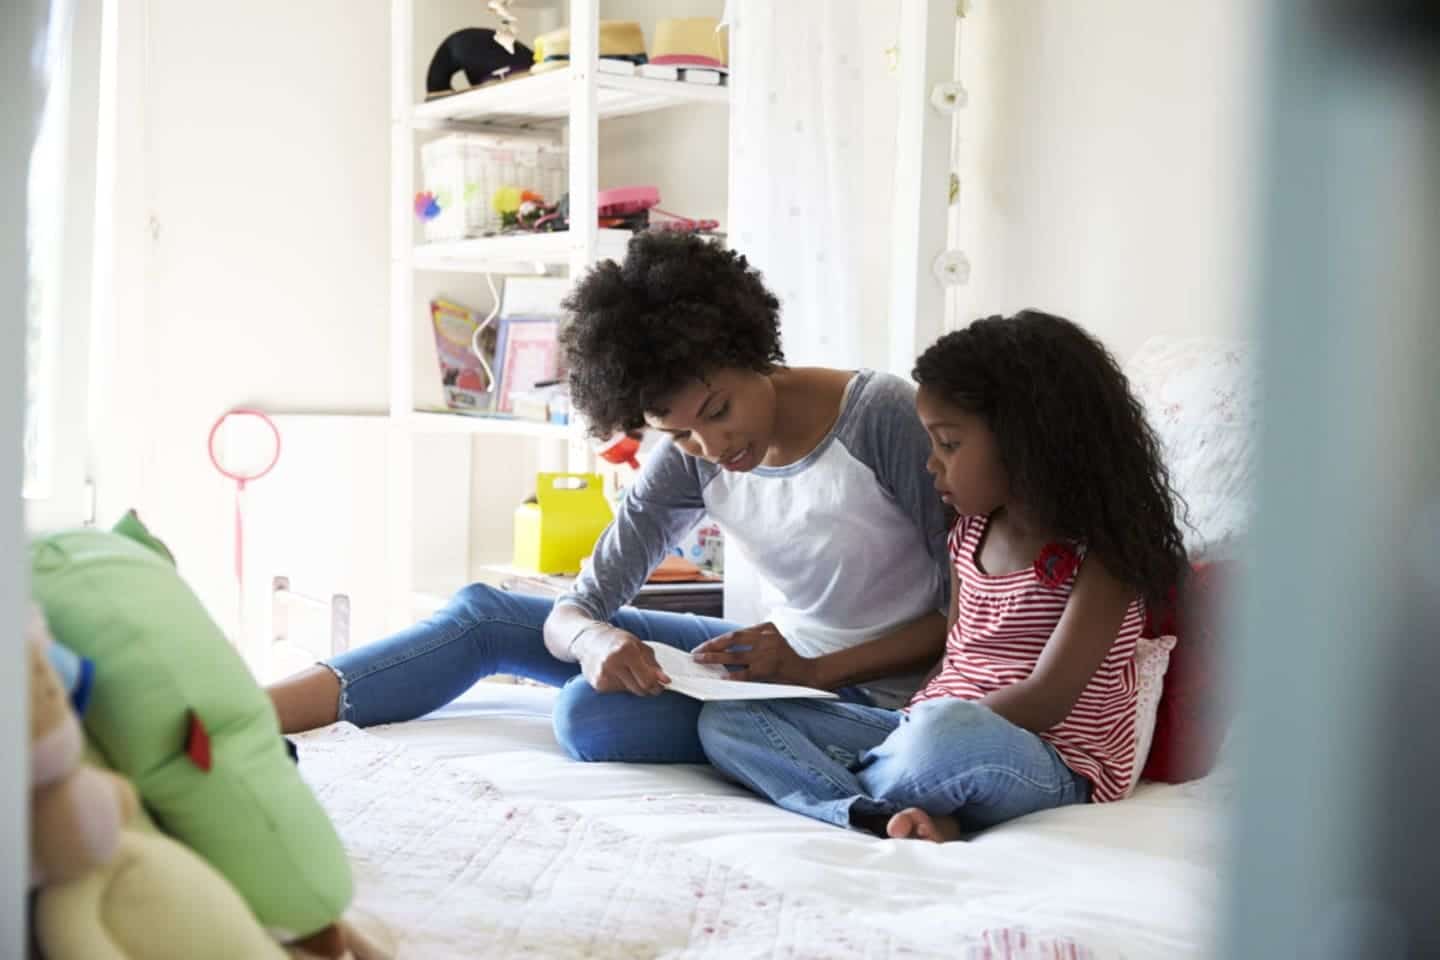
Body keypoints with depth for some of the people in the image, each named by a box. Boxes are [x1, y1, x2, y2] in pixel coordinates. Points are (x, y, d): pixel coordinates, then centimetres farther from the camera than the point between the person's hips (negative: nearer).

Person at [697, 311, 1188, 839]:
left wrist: (933, 727, -15)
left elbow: (1045, 701, -17)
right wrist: (914, 720, -2)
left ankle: (848, 788, -13)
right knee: (727, 718, -6)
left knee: (945, 735, -45)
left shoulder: (1098, 551, -10)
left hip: (1050, 767, -8)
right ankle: (901, 811, -26)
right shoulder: (971, 534, 13)